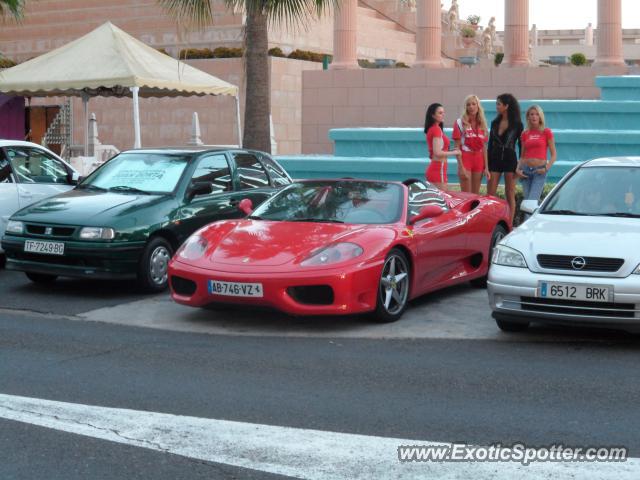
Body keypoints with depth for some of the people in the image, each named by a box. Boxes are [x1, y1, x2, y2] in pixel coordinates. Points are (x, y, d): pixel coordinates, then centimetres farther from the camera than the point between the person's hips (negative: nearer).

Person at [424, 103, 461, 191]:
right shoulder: (437, 129, -13)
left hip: (432, 169, 9)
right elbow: (438, 153, -21)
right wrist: (453, 152, -9)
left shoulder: (432, 129, 14)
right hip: (439, 169, -9)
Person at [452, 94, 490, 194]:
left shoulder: (482, 125, 12)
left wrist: (486, 167, 7)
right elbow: (457, 147, -6)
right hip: (465, 159, -5)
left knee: (476, 194, 7)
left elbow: (484, 148, 13)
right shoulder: (460, 123, -2)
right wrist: (461, 166, -14)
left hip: (479, 160, 5)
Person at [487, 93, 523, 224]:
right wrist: (487, 164, 8)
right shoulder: (495, 123, 9)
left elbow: (521, 146, -1)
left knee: (510, 196, 2)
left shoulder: (517, 124, -3)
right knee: (490, 195, -2)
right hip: (495, 159, 4)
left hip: (510, 160, -4)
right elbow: (490, 144, 12)